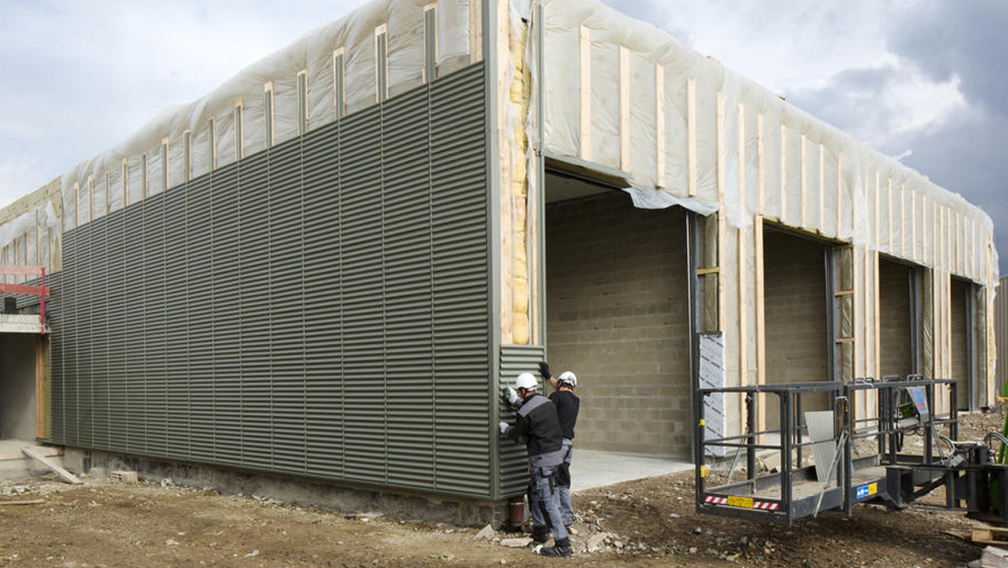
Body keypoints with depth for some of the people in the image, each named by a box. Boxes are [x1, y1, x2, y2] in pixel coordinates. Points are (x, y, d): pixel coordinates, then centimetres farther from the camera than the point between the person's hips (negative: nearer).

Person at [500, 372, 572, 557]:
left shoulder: (525, 414, -16)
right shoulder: (547, 402, 7)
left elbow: (519, 436, 1)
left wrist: (505, 429, 20)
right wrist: (517, 402, 33)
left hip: (543, 459, -9)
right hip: (556, 452, 9)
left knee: (547, 501, -7)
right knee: (534, 492, 23)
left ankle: (562, 544, -8)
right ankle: (540, 530, 34)